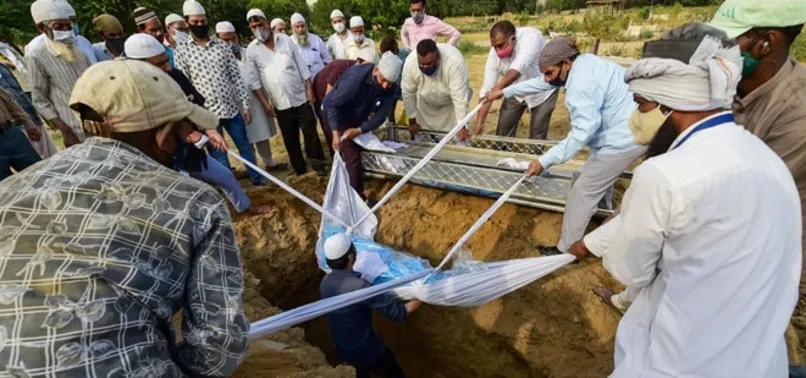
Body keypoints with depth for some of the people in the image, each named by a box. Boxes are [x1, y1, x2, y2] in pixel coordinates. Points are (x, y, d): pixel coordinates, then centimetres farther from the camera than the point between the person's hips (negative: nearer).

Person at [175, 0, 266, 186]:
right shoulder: (182, 50, -1)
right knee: (218, 154, 7)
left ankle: (257, 177, 30)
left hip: (232, 108, 2)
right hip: (206, 112, -2)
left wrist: (245, 105, 0)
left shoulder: (222, 45, 6)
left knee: (245, 145, 13)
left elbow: (236, 76, 4)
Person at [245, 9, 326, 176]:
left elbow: (302, 65, 2)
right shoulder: (251, 50, -1)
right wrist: (264, 102, -7)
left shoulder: (285, 39, 1)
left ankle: (319, 165, 16)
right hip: (280, 103, 0)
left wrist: (309, 88, -3)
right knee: (290, 138, 8)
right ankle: (300, 170, 20)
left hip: (300, 97, 0)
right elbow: (254, 80, 0)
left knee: (311, 132, 3)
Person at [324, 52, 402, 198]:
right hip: (337, 113, -6)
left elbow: (381, 115, -18)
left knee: (361, 150, 15)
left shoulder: (391, 89, -20)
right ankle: (358, 197, -5)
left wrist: (359, 130, -31)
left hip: (358, 117, 6)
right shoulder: (356, 78, -36)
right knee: (353, 156, -14)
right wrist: (336, 132, -40)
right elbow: (334, 104, -30)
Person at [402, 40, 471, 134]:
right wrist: (412, 122, -12)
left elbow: (460, 97, -39)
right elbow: (408, 93, -19)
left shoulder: (454, 61, -40)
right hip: (426, 102, 3)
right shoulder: (410, 63, -31)